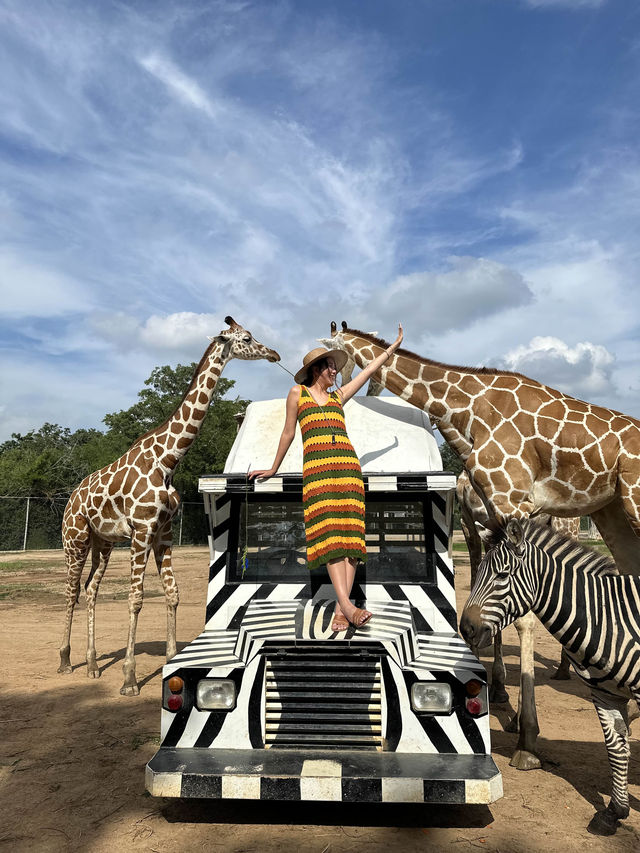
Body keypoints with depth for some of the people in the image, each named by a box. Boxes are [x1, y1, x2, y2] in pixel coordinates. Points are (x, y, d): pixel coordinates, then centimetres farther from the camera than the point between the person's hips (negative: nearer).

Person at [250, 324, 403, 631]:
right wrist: (274, 468, 22)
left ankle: (340, 610, -10)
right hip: (317, 468, -4)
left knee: (350, 534, -8)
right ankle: (347, 605, -25)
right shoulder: (297, 392, 14)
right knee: (328, 534, -17)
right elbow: (288, 432, 19)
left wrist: (394, 346, 34)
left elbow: (368, 370, 29)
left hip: (348, 466, 4)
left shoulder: (338, 396, 24)